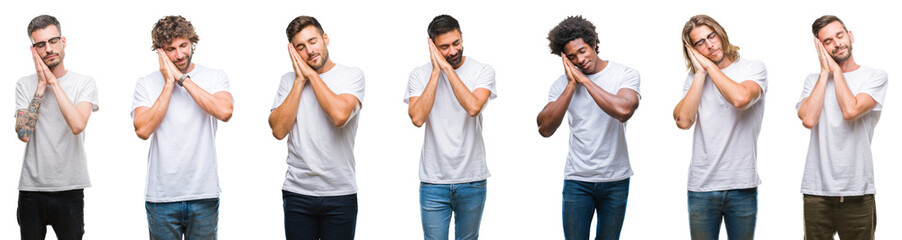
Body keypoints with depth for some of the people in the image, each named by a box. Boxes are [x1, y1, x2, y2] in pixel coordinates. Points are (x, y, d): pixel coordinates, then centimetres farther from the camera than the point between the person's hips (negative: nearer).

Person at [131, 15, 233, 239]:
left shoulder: (215, 77, 3)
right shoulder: (146, 83, 3)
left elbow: (225, 112, -17)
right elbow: (143, 130, -10)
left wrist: (183, 78, -12)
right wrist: (169, 84, -9)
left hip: (204, 195, 0)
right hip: (161, 196, 0)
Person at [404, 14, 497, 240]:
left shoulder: (483, 71, -1)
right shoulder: (420, 75, 1)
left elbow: (473, 107, -20)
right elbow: (417, 118, -14)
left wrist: (447, 67, -16)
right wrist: (436, 71, -13)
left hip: (472, 181, 0)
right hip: (433, 181, 0)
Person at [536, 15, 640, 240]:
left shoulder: (625, 74, -4)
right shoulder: (563, 83, 1)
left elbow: (623, 111, -25)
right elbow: (545, 129, -10)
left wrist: (584, 80, -18)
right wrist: (572, 85, -13)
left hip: (616, 181, -1)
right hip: (577, 180, 1)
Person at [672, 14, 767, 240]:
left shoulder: (753, 68, 1)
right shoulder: (693, 79, 9)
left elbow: (740, 98, -21)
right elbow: (683, 120, -7)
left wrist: (710, 65, -8)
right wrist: (701, 72, -4)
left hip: (742, 187, -2)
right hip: (701, 187, 2)